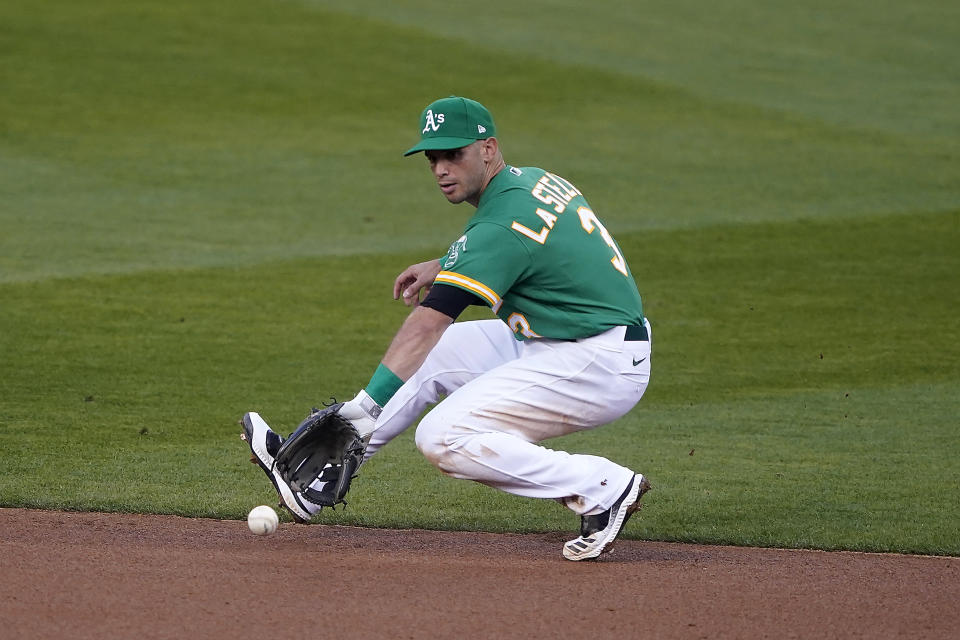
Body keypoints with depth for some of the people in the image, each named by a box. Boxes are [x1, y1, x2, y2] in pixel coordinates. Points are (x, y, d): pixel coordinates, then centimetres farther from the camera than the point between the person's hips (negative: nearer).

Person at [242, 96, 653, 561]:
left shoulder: (501, 224, -22)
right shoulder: (532, 179, 6)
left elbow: (422, 327, -27)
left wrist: (363, 412, -30)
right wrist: (442, 267, 20)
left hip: (598, 366, -10)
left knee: (445, 437, -18)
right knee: (432, 354, 12)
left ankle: (605, 488, -17)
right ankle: (314, 478, 15)